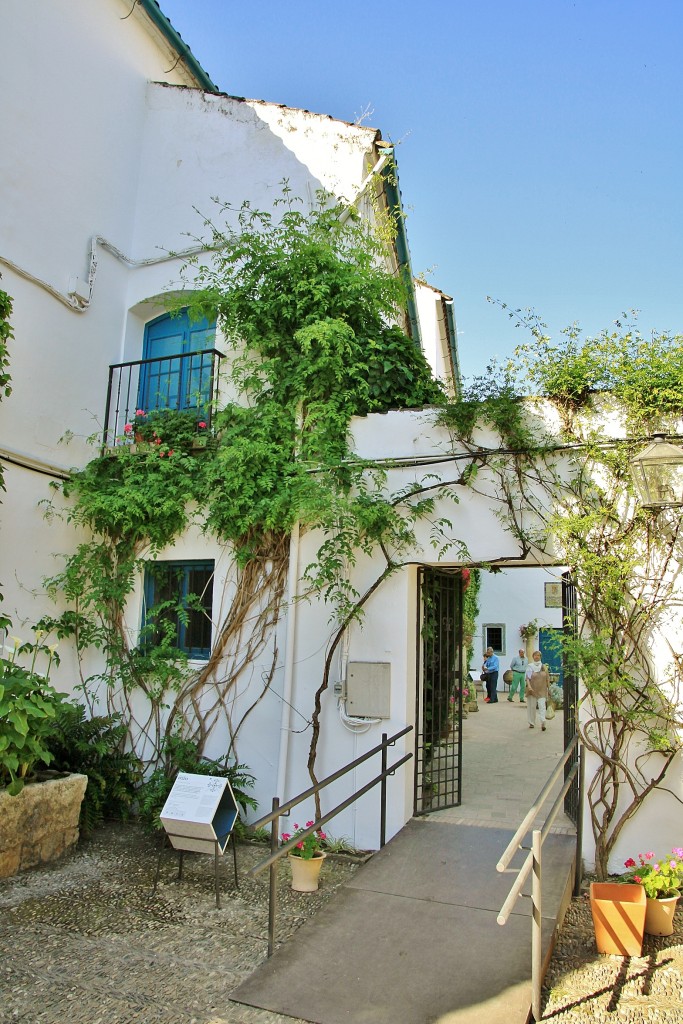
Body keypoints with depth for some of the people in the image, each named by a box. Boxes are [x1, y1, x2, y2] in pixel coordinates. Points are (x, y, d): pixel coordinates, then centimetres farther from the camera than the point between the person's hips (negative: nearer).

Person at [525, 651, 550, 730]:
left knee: (542, 705, -12)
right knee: (532, 706, 6)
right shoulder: (530, 666, 1)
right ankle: (531, 723, 18)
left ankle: (543, 723, -18)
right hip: (532, 690, 0)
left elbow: (547, 678, 11)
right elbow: (527, 677, -5)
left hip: (542, 690, 1)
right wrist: (529, 686, -20)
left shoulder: (544, 667, 7)